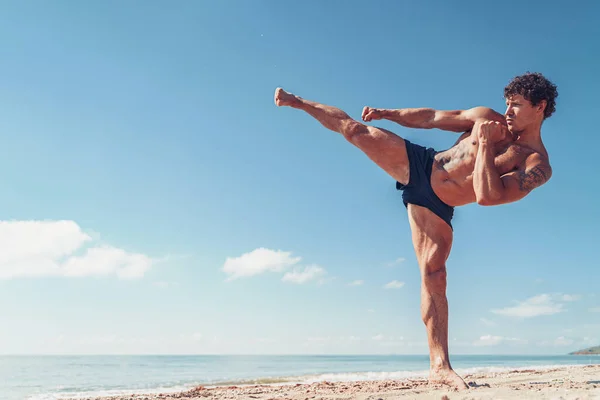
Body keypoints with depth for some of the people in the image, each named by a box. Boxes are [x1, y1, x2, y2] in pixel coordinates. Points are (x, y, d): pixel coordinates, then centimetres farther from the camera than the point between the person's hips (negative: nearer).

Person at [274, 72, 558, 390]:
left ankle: (440, 366, -7)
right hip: (418, 163, 4)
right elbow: (431, 118, 11)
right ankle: (297, 101, 26)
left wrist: (485, 143, -25)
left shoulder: (537, 166, -14)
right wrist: (385, 113, 12)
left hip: (435, 207, -4)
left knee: (433, 274, -14)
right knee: (353, 128, 0)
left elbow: (487, 196, -28)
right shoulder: (486, 117, 0)